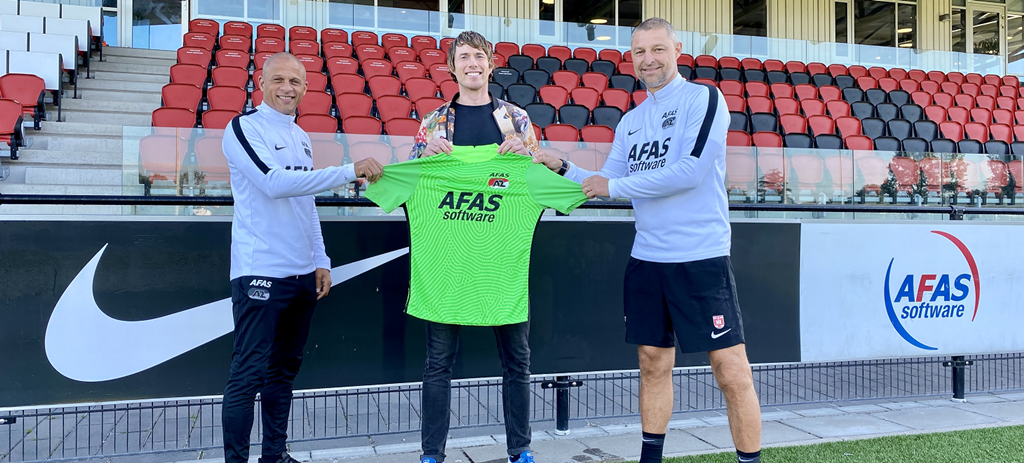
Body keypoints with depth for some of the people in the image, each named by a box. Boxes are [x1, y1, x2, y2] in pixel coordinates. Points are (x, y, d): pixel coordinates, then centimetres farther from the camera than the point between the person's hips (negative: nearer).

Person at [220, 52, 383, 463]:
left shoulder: (300, 136, 16)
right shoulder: (244, 128, -7)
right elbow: (275, 183, -23)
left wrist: (321, 261, 14)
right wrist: (350, 171, -24)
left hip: (302, 274, 8)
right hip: (260, 272, -7)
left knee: (284, 368, 14)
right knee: (248, 375, -4)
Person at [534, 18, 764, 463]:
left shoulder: (704, 98, -5)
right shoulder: (631, 121, 15)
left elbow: (690, 171, -17)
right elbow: (607, 183, 19)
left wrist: (614, 185, -12)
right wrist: (562, 168, 4)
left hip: (701, 258, -6)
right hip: (646, 259, 6)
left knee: (733, 373, -3)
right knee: (654, 364, 13)